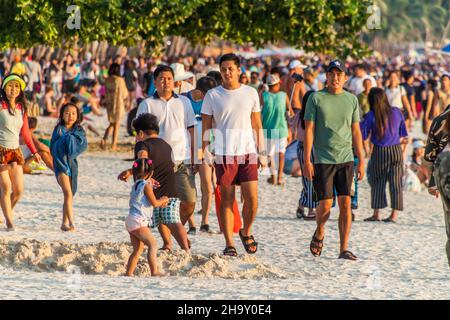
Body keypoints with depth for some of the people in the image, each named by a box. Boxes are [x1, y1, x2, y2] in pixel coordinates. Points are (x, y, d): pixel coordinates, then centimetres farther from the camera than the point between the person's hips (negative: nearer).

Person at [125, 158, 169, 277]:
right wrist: (164, 200, 8)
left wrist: (160, 201, 20)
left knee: (138, 249, 12)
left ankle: (129, 274, 11)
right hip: (138, 221, -9)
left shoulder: (136, 185, 18)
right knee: (153, 244, -11)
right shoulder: (146, 185, -10)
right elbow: (154, 203, -10)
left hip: (130, 221, 9)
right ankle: (154, 271, -20)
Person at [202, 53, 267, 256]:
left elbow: (257, 125, 13)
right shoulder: (212, 95, 3)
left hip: (247, 152, 1)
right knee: (227, 200, 0)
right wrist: (205, 151, -3)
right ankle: (229, 244, 6)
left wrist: (262, 152, 10)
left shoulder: (251, 93, 8)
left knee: (252, 198, -6)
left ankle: (246, 233, 19)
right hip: (224, 154, -1)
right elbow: (206, 126, 6)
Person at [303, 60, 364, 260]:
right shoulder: (316, 99, 0)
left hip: (346, 160, 3)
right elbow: (309, 130, -2)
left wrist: (361, 161, 7)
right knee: (325, 205, -6)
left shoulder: (352, 100, 10)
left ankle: (344, 249, -1)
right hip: (323, 159, -3)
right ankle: (319, 234, 24)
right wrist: (307, 160, -8)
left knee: (345, 203, -4)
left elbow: (356, 132, 12)